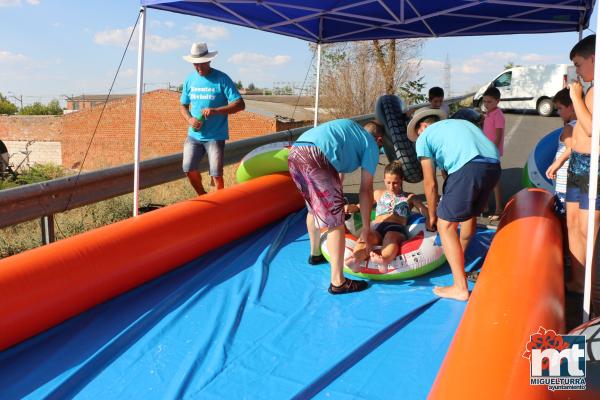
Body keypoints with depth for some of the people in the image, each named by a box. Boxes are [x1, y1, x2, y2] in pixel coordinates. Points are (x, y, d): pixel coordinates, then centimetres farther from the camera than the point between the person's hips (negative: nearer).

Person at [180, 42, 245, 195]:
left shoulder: (222, 79, -8)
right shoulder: (190, 80, 7)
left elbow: (240, 104, -13)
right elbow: (183, 105, 16)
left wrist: (215, 111, -25)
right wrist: (189, 119, -7)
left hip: (216, 135, -4)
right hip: (194, 135, 4)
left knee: (216, 174, -5)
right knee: (189, 169, 1)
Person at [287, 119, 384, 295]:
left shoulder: (348, 131, 36)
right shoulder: (371, 145, 17)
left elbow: (337, 173, 42)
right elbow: (366, 190, 12)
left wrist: (338, 202, 51)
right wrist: (366, 229, 17)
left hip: (294, 153, 8)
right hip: (316, 157, -8)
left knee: (314, 207, 29)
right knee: (336, 221, 0)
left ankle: (315, 254, 47)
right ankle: (338, 282, 2)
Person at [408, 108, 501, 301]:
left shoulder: (424, 137, 16)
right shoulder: (460, 123, 36)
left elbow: (430, 183, 11)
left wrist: (432, 215, 24)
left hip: (468, 168, -7)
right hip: (494, 166, 7)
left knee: (446, 226, 4)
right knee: (471, 214, 30)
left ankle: (461, 288, 2)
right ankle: (459, 254, 55)